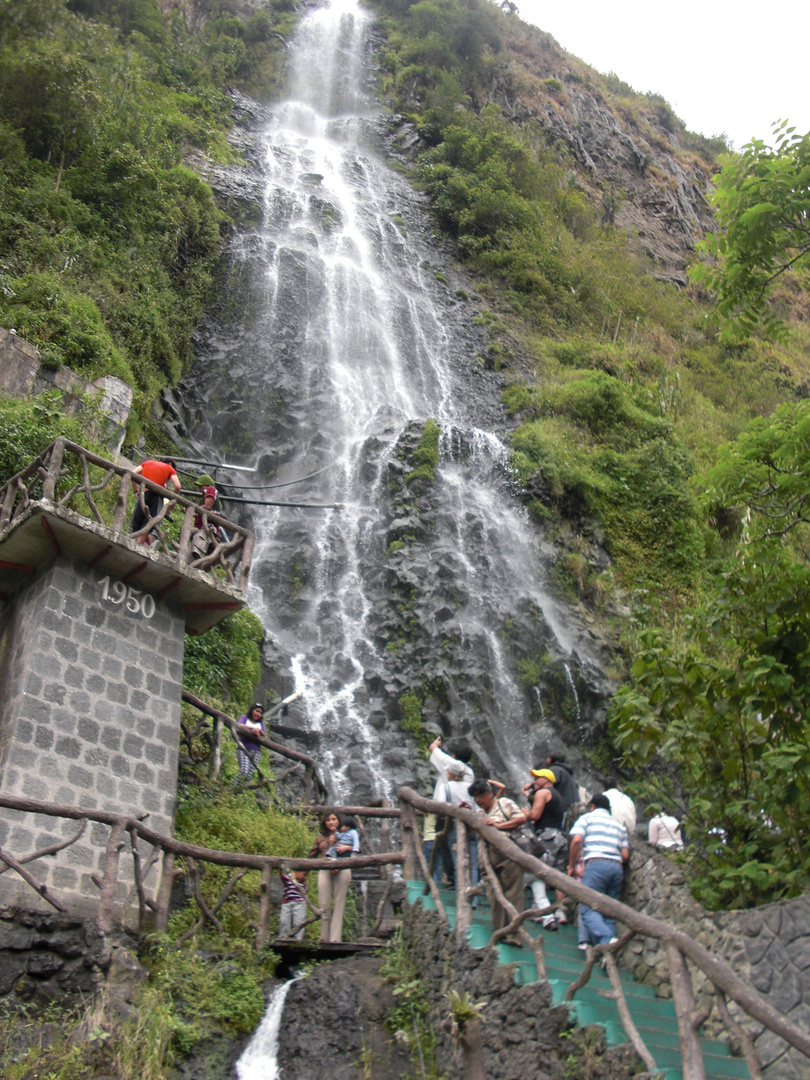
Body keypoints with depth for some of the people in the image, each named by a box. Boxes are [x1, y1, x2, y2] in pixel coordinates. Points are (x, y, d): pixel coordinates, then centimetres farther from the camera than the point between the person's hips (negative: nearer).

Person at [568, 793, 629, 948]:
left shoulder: (587, 817, 14)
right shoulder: (619, 825, 28)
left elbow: (576, 840, -3)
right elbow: (625, 855, 17)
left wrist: (571, 866, 4)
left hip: (596, 864, -5)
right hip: (617, 867, 5)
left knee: (588, 907, -10)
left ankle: (606, 939, -31)